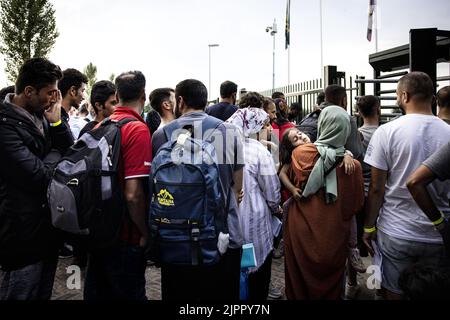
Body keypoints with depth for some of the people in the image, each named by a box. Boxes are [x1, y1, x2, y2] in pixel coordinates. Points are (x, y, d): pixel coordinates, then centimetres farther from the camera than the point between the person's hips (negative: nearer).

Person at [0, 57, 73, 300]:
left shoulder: (41, 116, 6)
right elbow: (40, 178, -25)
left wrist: (56, 123, -10)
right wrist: (56, 151, -6)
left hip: (47, 230, 8)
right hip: (24, 236, -8)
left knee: (43, 293, 21)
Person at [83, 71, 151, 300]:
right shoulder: (138, 129, -18)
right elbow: (133, 193, -25)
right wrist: (145, 232, -11)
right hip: (125, 238, -7)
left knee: (96, 291, 21)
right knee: (129, 293, 9)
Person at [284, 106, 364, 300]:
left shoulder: (300, 153, -15)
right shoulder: (352, 165, -16)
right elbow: (357, 205, -2)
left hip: (301, 233, 0)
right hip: (333, 238, 0)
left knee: (300, 285, 20)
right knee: (330, 286, 22)